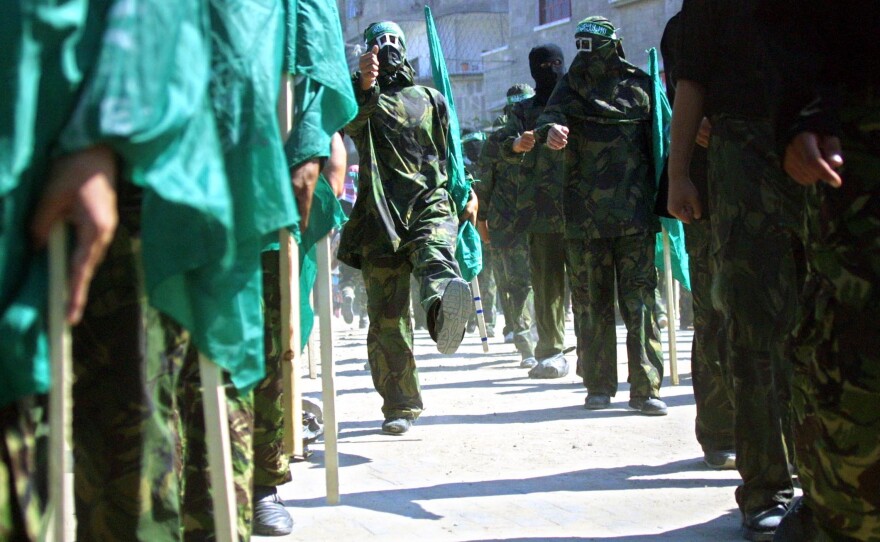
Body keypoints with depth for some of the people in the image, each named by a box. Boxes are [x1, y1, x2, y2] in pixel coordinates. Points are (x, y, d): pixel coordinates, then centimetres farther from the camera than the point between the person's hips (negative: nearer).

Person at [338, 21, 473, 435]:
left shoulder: (430, 100, 22)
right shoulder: (362, 101, 13)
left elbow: (453, 152, 29)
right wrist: (364, 86, -30)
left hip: (431, 204, 0)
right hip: (381, 216, 0)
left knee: (434, 256, -36)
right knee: (387, 316, -1)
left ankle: (445, 307, -71)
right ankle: (400, 405, 9)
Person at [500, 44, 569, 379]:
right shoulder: (523, 111, 15)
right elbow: (506, 150, 1)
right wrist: (516, 144, -21)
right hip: (540, 209, 0)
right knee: (547, 282, -2)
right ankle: (551, 351, 1)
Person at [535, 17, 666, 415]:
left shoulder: (639, 86, 9)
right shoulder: (571, 87, 9)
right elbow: (551, 114, -9)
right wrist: (550, 131, -33)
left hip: (635, 215, -1)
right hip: (585, 216, 1)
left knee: (639, 300, -4)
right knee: (591, 302, 5)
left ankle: (645, 387, -1)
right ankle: (599, 386, 15)